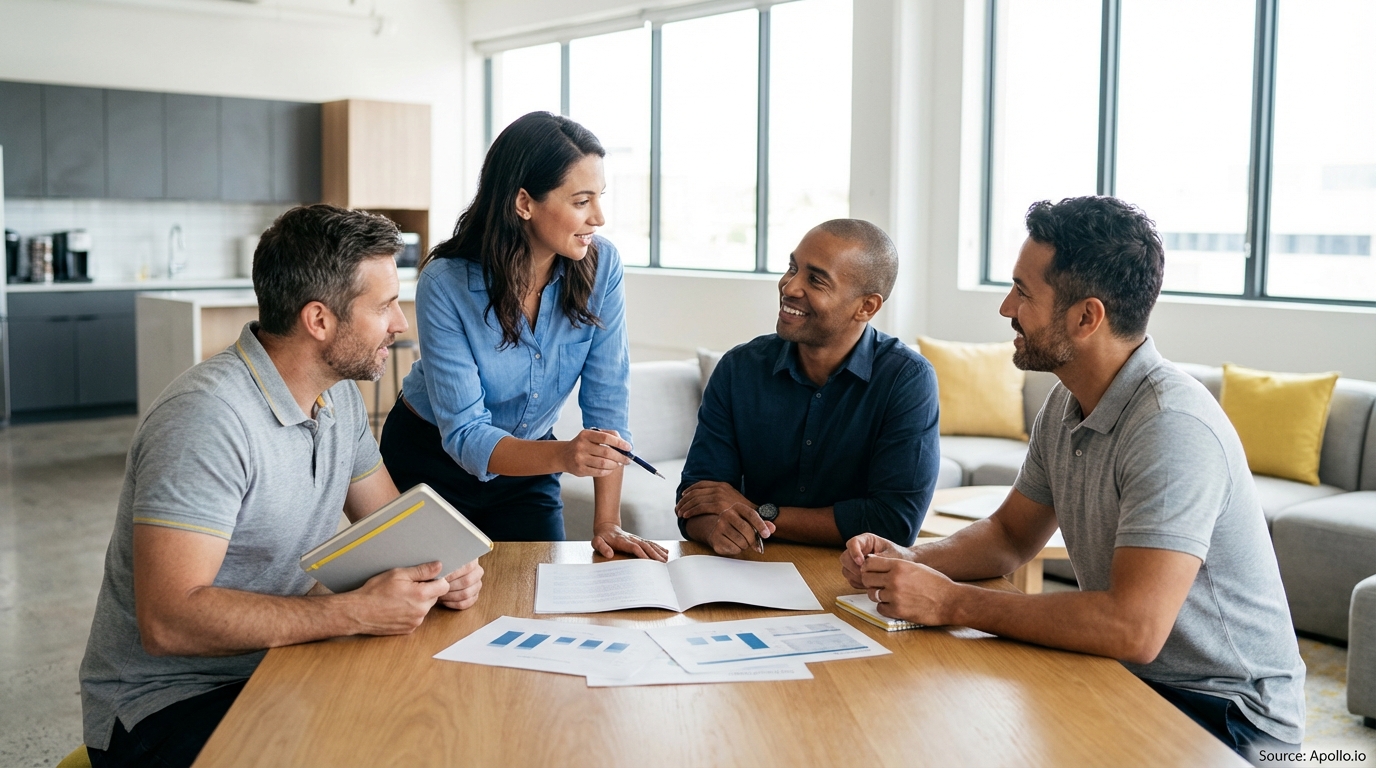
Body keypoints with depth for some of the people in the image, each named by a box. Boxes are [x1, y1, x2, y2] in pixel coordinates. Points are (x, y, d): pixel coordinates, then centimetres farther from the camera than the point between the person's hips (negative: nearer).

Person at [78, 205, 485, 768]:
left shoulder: (339, 395, 4)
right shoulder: (207, 417, -24)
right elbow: (168, 620, -30)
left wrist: (438, 568, -10)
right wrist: (357, 612, -30)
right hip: (165, 702, -8)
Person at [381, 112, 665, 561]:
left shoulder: (601, 267, -18)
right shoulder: (446, 284, -27)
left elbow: (606, 398, -15)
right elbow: (465, 435, -29)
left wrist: (607, 524, -21)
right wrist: (563, 456, -47)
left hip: (525, 468, 3)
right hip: (433, 460, -2)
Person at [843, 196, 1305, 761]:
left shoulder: (1172, 428, -26)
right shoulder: (1067, 406, 3)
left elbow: (1133, 627, -34)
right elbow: (1011, 535, 15)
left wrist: (950, 602, -27)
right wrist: (908, 562, -5)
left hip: (1225, 712, -7)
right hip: (1128, 676, 8)